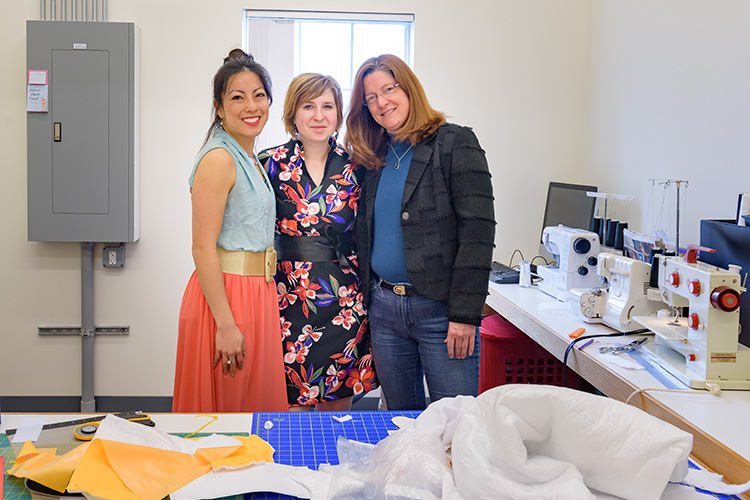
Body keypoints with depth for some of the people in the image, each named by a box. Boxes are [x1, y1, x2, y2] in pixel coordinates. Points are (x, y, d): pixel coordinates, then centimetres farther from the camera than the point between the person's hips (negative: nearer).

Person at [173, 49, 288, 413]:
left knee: (256, 405, 16)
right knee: (225, 408, 3)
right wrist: (225, 324, -22)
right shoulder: (218, 158, -14)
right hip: (226, 296, -9)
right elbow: (203, 249, -19)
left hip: (257, 296, 9)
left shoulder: (249, 159, 14)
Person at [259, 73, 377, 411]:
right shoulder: (271, 164, 0)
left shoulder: (354, 167, 6)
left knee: (337, 404, 9)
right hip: (289, 299, -2)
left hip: (344, 301, 2)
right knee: (290, 405, 1)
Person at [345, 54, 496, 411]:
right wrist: (367, 299, 9)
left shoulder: (455, 144, -5)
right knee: (401, 419, 14)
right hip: (383, 308, 6)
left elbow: (478, 230, -12)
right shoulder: (373, 157, 13)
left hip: (441, 309, -5)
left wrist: (466, 314, -17)